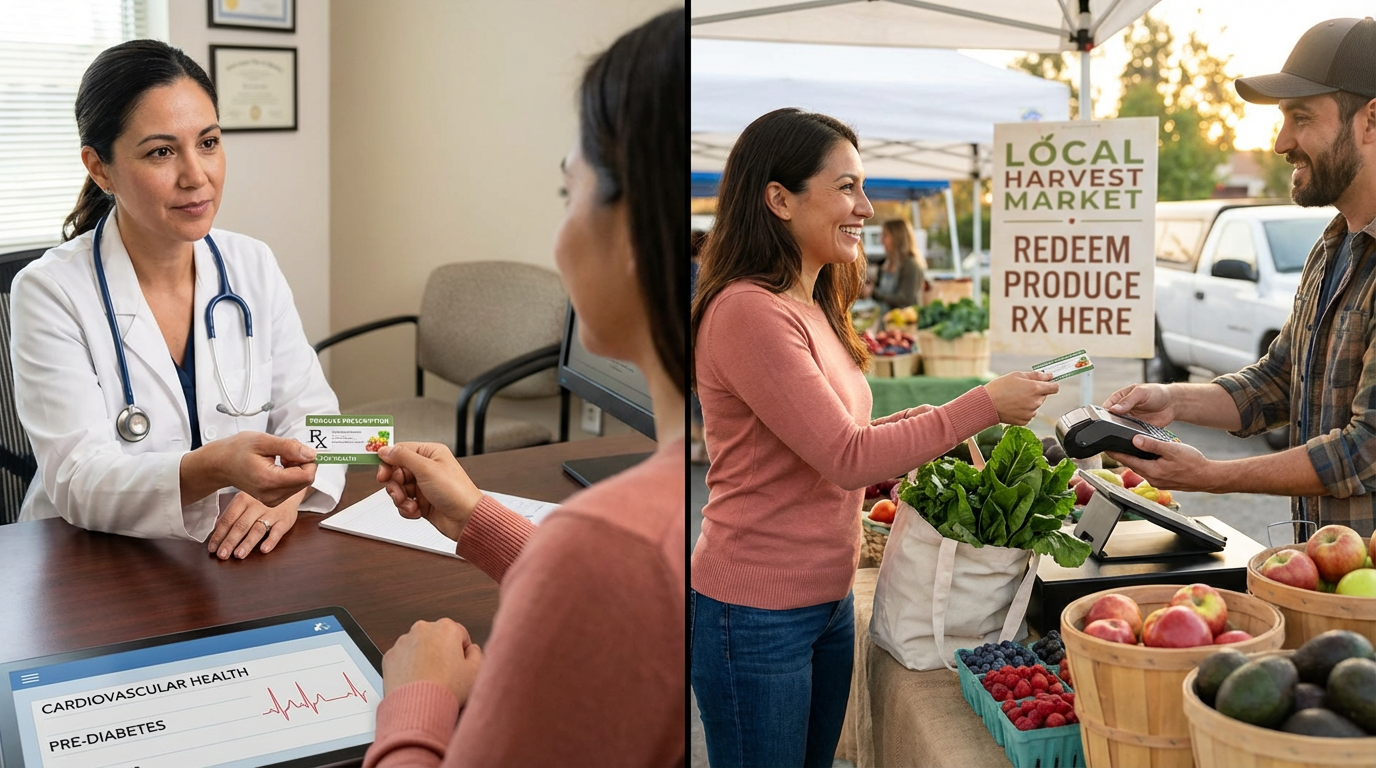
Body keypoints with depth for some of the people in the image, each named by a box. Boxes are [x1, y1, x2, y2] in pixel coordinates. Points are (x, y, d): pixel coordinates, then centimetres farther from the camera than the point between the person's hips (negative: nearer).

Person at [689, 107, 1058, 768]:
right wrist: (983, 406, -17)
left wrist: (926, 425, -1)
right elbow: (847, 458, -22)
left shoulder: (811, 310, 10)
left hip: (828, 599, 9)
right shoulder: (747, 311, -20)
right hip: (756, 613, -9)